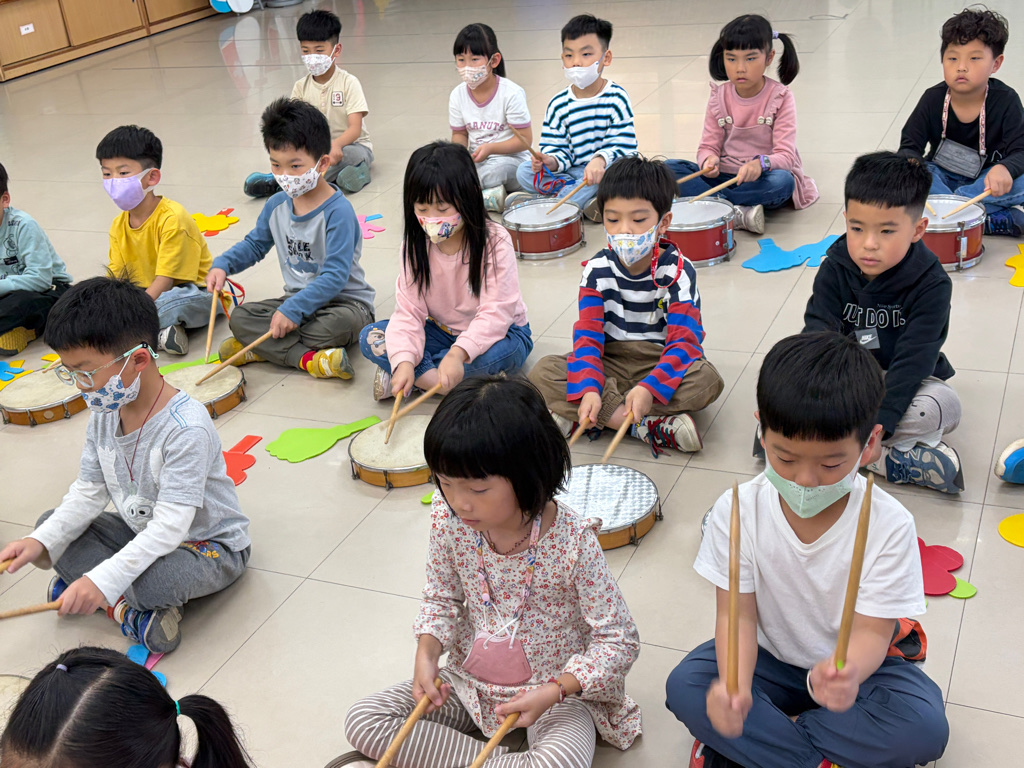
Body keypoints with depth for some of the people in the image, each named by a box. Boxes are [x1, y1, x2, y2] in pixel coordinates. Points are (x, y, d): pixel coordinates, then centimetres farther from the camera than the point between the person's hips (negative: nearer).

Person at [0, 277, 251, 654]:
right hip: (140, 532, 8)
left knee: (154, 582, -37)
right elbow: (89, 492, 1)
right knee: (51, 526, -1)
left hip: (209, 545, -8)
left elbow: (169, 527, -33)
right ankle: (124, 606, -13)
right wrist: (42, 541, -16)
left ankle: (107, 593, -3)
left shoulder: (186, 428, -31)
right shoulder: (105, 412, -5)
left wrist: (102, 580, -39)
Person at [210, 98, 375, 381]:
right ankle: (308, 359, -28)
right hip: (297, 297, 7)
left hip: (344, 301, -7)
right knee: (239, 317, -13)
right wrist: (223, 264, 0)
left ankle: (261, 348, -23)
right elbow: (255, 243, 20)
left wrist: (293, 309, -32)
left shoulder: (338, 211, -21)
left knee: (342, 323, -40)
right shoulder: (276, 205, 2)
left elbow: (335, 276, -26)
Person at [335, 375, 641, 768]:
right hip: (470, 680, 5)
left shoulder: (573, 542, -26)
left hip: (558, 690, -4)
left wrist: (553, 692, -28)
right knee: (362, 720, -10)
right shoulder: (448, 517, -13)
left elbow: (619, 640, -17)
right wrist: (426, 653, -14)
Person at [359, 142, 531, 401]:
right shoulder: (415, 245, -8)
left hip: (498, 332, -3)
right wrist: (404, 360, -33)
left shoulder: (494, 242, -21)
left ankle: (421, 375, -18)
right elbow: (408, 311, -14)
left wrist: (457, 354, -45)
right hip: (443, 330, 4)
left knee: (500, 351, -40)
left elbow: (495, 312, -28)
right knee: (370, 338, -14)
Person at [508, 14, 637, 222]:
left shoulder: (616, 97, -7)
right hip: (573, 171, 3)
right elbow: (558, 149, 1)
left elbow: (623, 144, -14)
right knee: (524, 171, -14)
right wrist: (551, 161, -25)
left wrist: (601, 160, -35)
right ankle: (588, 199, -24)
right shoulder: (558, 104, 2)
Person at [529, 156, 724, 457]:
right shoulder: (598, 270, -5)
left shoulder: (678, 271, -11)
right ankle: (651, 426, -30)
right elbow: (587, 335, -12)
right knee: (543, 373, -23)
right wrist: (587, 390, -30)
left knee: (707, 379, -33)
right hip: (610, 363, 2)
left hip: (660, 365, -2)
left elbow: (684, 341, -20)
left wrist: (649, 388, -38)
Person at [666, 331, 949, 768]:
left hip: (853, 665, 0)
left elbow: (871, 631, -23)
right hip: (768, 657, 1)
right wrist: (736, 685, -38)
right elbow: (737, 613, -17)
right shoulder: (737, 511, -18)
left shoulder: (889, 525, -21)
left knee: (925, 726, -28)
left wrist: (846, 672, -48)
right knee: (684, 687, -24)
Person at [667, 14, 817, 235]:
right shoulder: (719, 97, 2)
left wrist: (761, 163, -38)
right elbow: (708, 145, 1)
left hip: (763, 178, -3)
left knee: (783, 182, -37)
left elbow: (785, 156, -15)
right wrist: (709, 160, -25)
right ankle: (739, 214, -33)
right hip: (724, 175, 3)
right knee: (670, 168, -20)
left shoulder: (781, 97, -8)